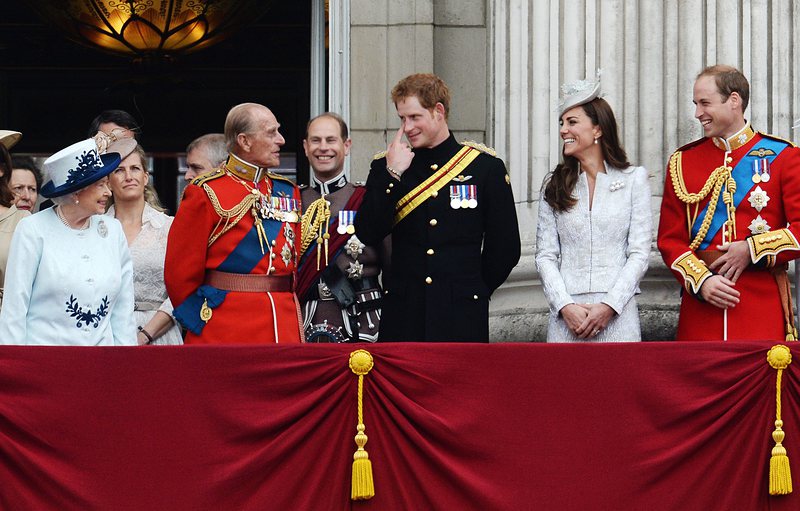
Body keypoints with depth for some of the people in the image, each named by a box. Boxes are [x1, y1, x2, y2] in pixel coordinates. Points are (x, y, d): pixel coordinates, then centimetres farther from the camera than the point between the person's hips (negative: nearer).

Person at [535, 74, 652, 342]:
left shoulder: (633, 179, 5)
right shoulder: (554, 185, 11)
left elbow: (639, 253, 0)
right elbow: (545, 256, 6)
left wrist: (609, 306, -10)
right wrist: (565, 306, -9)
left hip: (617, 315, -2)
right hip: (567, 317, 2)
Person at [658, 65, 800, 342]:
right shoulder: (683, 161, 10)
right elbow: (670, 238, 7)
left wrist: (752, 250, -13)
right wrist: (700, 280, -9)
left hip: (764, 303, -2)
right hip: (701, 301, 2)